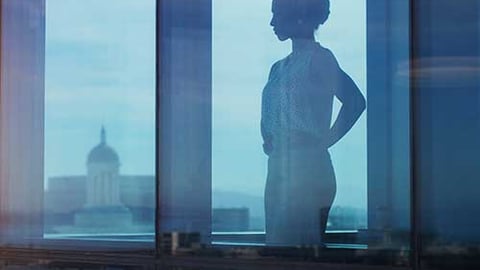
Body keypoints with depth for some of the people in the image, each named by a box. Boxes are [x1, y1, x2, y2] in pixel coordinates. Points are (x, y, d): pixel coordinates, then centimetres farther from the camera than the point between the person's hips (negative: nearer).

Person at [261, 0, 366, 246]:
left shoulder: (319, 58, -7)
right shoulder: (280, 67, 17)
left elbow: (355, 101, -19)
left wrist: (324, 142, -16)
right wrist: (268, 140, 5)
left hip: (307, 168, -8)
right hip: (279, 169, 8)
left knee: (303, 244, -8)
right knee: (276, 242, 9)